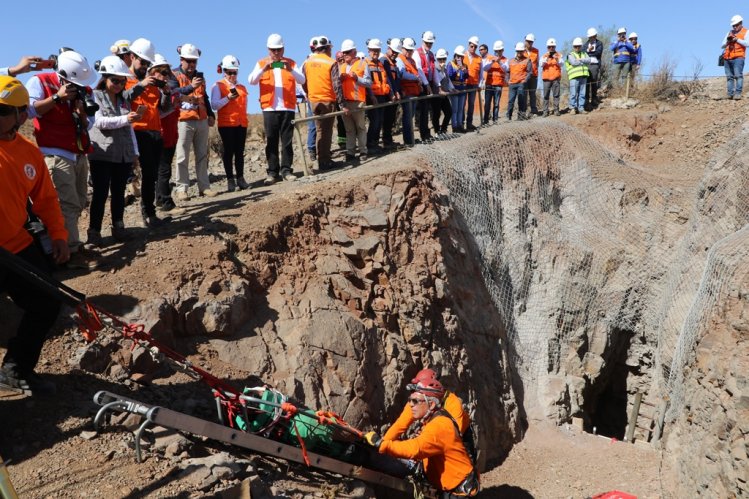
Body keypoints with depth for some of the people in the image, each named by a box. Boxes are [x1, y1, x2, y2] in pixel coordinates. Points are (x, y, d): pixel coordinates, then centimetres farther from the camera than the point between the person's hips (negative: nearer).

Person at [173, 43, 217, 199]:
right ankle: (182, 188, -2)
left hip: (202, 121, 6)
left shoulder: (200, 76, 19)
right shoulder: (174, 75, 0)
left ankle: (204, 186, 11)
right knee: (183, 157, -5)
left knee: (202, 156, 7)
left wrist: (211, 114, 21)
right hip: (184, 121, -6)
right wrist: (191, 87, -29)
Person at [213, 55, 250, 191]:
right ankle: (230, 179, 0)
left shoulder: (242, 87, 18)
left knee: (240, 151, 4)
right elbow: (214, 105, -8)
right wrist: (228, 98, -18)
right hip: (226, 124, -4)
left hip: (241, 124, 4)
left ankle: (240, 178, 8)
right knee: (228, 151, -3)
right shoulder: (218, 86, 3)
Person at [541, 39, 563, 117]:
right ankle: (545, 111, -1)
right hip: (546, 78, 0)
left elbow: (561, 64, -5)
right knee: (546, 95, -3)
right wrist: (546, 58, -21)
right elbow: (541, 64, -5)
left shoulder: (559, 55, 10)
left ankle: (556, 110, -1)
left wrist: (557, 60, -25)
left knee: (556, 95, -3)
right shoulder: (544, 56, 11)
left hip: (556, 78, 0)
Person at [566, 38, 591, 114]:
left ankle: (581, 108, 7)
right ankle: (573, 108, -2)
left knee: (582, 94, 4)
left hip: (583, 76, 5)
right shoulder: (570, 55, 6)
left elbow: (588, 60, 3)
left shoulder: (584, 54, 21)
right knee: (573, 93, -8)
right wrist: (583, 62, 0)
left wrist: (580, 59, -9)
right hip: (574, 77, -5)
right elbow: (574, 62, -12)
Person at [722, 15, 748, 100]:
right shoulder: (730, 32, 23)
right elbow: (722, 46, 19)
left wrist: (737, 39, -8)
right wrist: (728, 41, 0)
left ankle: (738, 93, -19)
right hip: (727, 58, 5)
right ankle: (730, 94, 1)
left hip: (738, 57, -5)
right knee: (729, 77, 2)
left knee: (738, 75, -14)